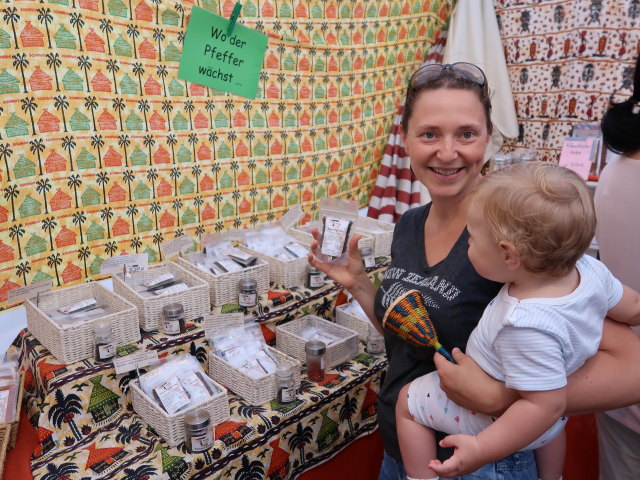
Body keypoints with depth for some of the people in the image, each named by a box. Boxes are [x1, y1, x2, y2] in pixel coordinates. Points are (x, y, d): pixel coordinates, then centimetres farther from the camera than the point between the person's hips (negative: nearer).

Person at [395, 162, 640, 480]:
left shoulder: (527, 325, -45)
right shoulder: (589, 269, -23)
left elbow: (546, 405, -38)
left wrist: (480, 450, -33)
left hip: (494, 415, -7)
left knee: (408, 400, 8)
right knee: (551, 424, 41)